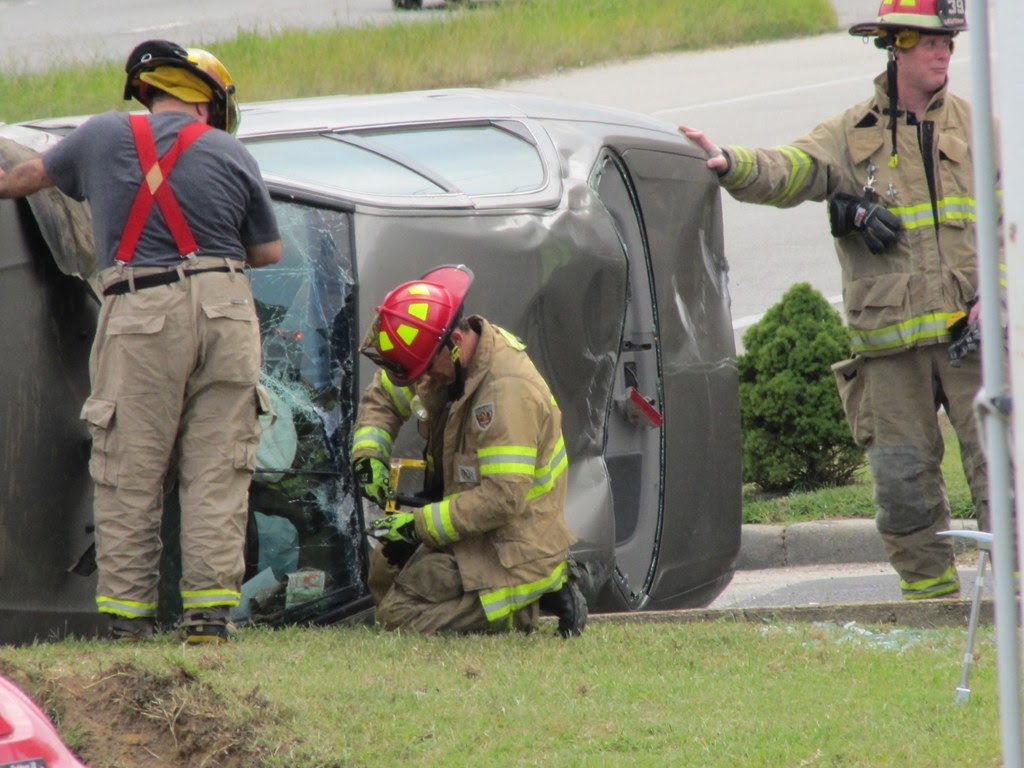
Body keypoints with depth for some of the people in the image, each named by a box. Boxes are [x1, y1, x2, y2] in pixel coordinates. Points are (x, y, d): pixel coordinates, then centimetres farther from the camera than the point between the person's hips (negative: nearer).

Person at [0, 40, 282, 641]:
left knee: (129, 477, 4)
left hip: (141, 317, 0)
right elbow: (269, 252, 14)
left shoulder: (102, 136, 11)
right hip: (225, 311, 0)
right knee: (217, 472, 3)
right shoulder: (231, 154, 8)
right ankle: (211, 609, -1)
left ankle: (127, 613, 3)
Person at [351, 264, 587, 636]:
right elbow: (383, 396, 17)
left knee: (401, 613, -15)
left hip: (512, 547, -10)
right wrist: (369, 455, -2)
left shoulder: (508, 390, -29)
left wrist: (418, 524, -27)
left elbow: (502, 498, -32)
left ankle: (534, 600, -4)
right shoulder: (444, 360, -2)